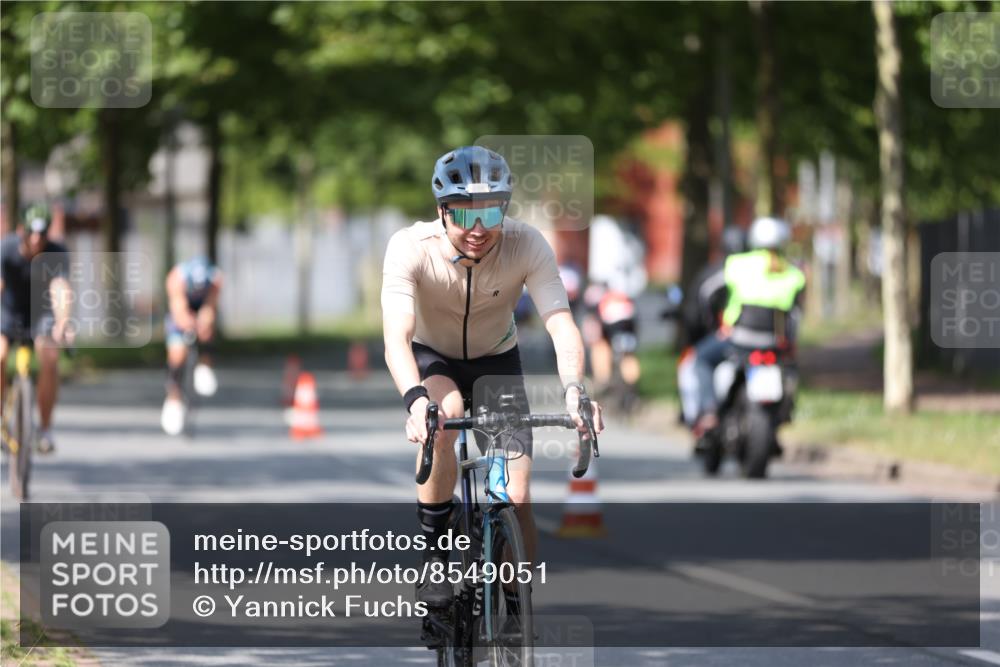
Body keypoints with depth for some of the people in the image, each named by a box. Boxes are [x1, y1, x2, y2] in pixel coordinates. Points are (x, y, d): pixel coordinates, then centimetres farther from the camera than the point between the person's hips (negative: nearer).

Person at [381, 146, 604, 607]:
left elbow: (561, 325, -35)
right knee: (445, 413, -36)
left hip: (496, 361, 2)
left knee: (516, 501, -11)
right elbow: (396, 337, -40)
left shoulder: (526, 245, -27)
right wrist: (415, 399, -60)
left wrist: (573, 388, -55)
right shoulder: (410, 248, -30)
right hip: (432, 359, -1)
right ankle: (433, 558, -21)